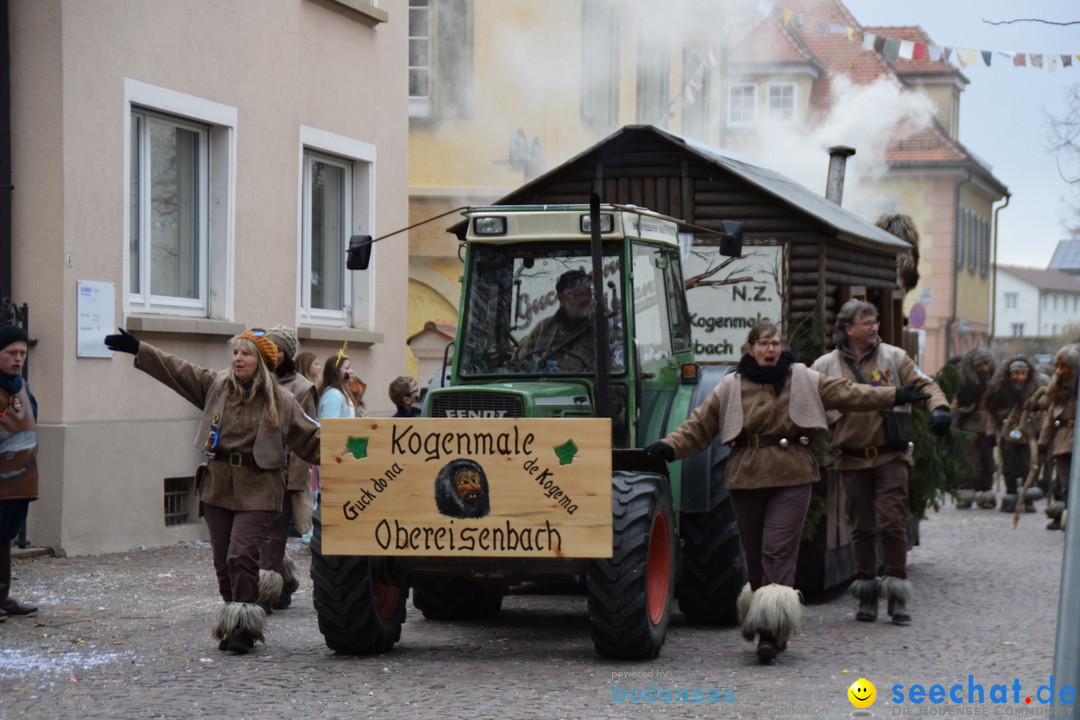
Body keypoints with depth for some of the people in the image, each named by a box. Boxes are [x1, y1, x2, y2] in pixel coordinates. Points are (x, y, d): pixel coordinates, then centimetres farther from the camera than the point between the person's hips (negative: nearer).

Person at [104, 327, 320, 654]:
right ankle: (232, 626, 19)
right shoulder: (215, 385, 7)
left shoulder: (282, 402, -1)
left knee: (241, 556, -15)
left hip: (257, 491, -4)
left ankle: (244, 627, -8)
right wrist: (137, 349, 9)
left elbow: (311, 439, 1)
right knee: (223, 561, 8)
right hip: (218, 486, 4)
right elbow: (175, 369, 11)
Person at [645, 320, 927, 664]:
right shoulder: (732, 387, 6)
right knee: (755, 554, 5)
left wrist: (893, 396, 12)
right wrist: (670, 447, -7)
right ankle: (765, 622, 21)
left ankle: (772, 632, -16)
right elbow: (700, 425, 7)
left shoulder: (803, 379, 9)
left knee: (779, 551, -11)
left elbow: (845, 393, 13)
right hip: (746, 478, 1)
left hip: (791, 479, -1)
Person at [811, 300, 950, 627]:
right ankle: (866, 594, 17)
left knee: (892, 523, -8)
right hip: (852, 459, 1)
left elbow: (923, 384, 3)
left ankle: (897, 596, 0)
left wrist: (938, 408, -16)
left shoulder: (893, 357, 5)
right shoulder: (825, 366, 5)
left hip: (890, 456, -1)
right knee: (862, 527, 6)